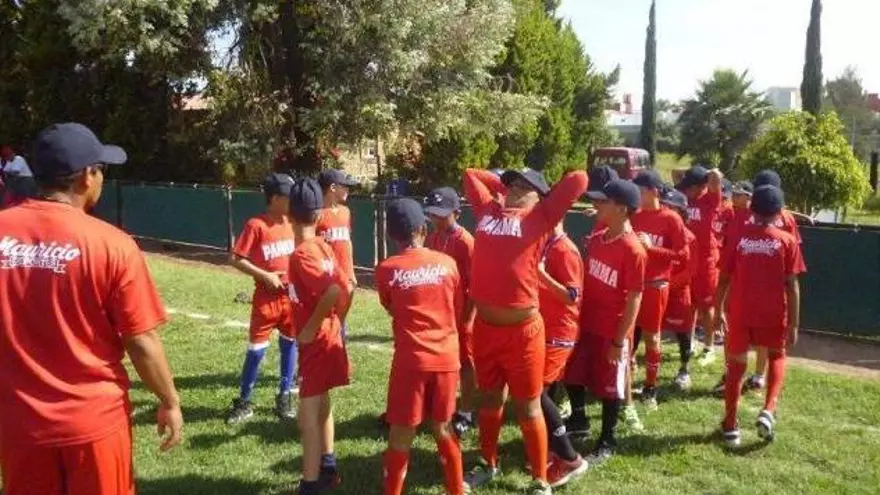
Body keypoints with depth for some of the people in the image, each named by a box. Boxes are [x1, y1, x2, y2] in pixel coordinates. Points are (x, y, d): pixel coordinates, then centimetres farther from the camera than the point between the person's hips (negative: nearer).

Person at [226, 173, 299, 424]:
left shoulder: (291, 223, 4)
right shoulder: (256, 225, -13)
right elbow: (235, 259, -13)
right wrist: (265, 275, -18)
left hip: (292, 296, 5)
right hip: (266, 298, -5)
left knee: (289, 345, 11)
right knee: (256, 349, -1)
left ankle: (285, 397, 25)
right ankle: (244, 402, 15)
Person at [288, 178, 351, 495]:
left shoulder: (301, 255, -21)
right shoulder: (322, 246, 4)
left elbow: (333, 291, -33)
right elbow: (346, 287, 6)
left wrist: (310, 328, -22)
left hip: (315, 342, -9)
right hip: (328, 337, 9)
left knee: (309, 415, 0)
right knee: (320, 405, 23)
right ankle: (328, 468, 37)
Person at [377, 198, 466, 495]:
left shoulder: (387, 269, -6)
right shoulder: (447, 263, 0)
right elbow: (459, 311, 10)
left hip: (411, 360, -3)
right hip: (447, 358, 3)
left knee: (401, 435, 8)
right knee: (443, 429, 19)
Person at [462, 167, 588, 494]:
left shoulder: (540, 218, -3)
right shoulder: (488, 210, 10)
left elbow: (578, 180, -7)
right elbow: (470, 175, 24)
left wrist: (550, 198, 7)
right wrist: (501, 186, 19)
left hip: (522, 330, -5)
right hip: (484, 327, 5)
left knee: (527, 408, 7)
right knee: (490, 399, 21)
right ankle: (488, 464, 41)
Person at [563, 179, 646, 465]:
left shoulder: (633, 250, -21)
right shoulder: (595, 239, 2)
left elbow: (634, 299, -18)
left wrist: (619, 341, -17)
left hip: (612, 333, -7)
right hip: (585, 325, 7)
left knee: (608, 387, 9)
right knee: (574, 374, 19)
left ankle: (607, 443, 27)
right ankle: (579, 420, 43)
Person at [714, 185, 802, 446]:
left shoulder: (739, 238, -3)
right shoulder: (787, 241, -5)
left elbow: (724, 279, -1)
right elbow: (792, 285, -7)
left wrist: (718, 311, 9)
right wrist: (794, 324, -2)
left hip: (740, 313, 1)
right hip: (774, 314, 0)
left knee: (736, 366, 12)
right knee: (777, 357, 24)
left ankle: (730, 426, 16)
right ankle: (768, 411, 5)